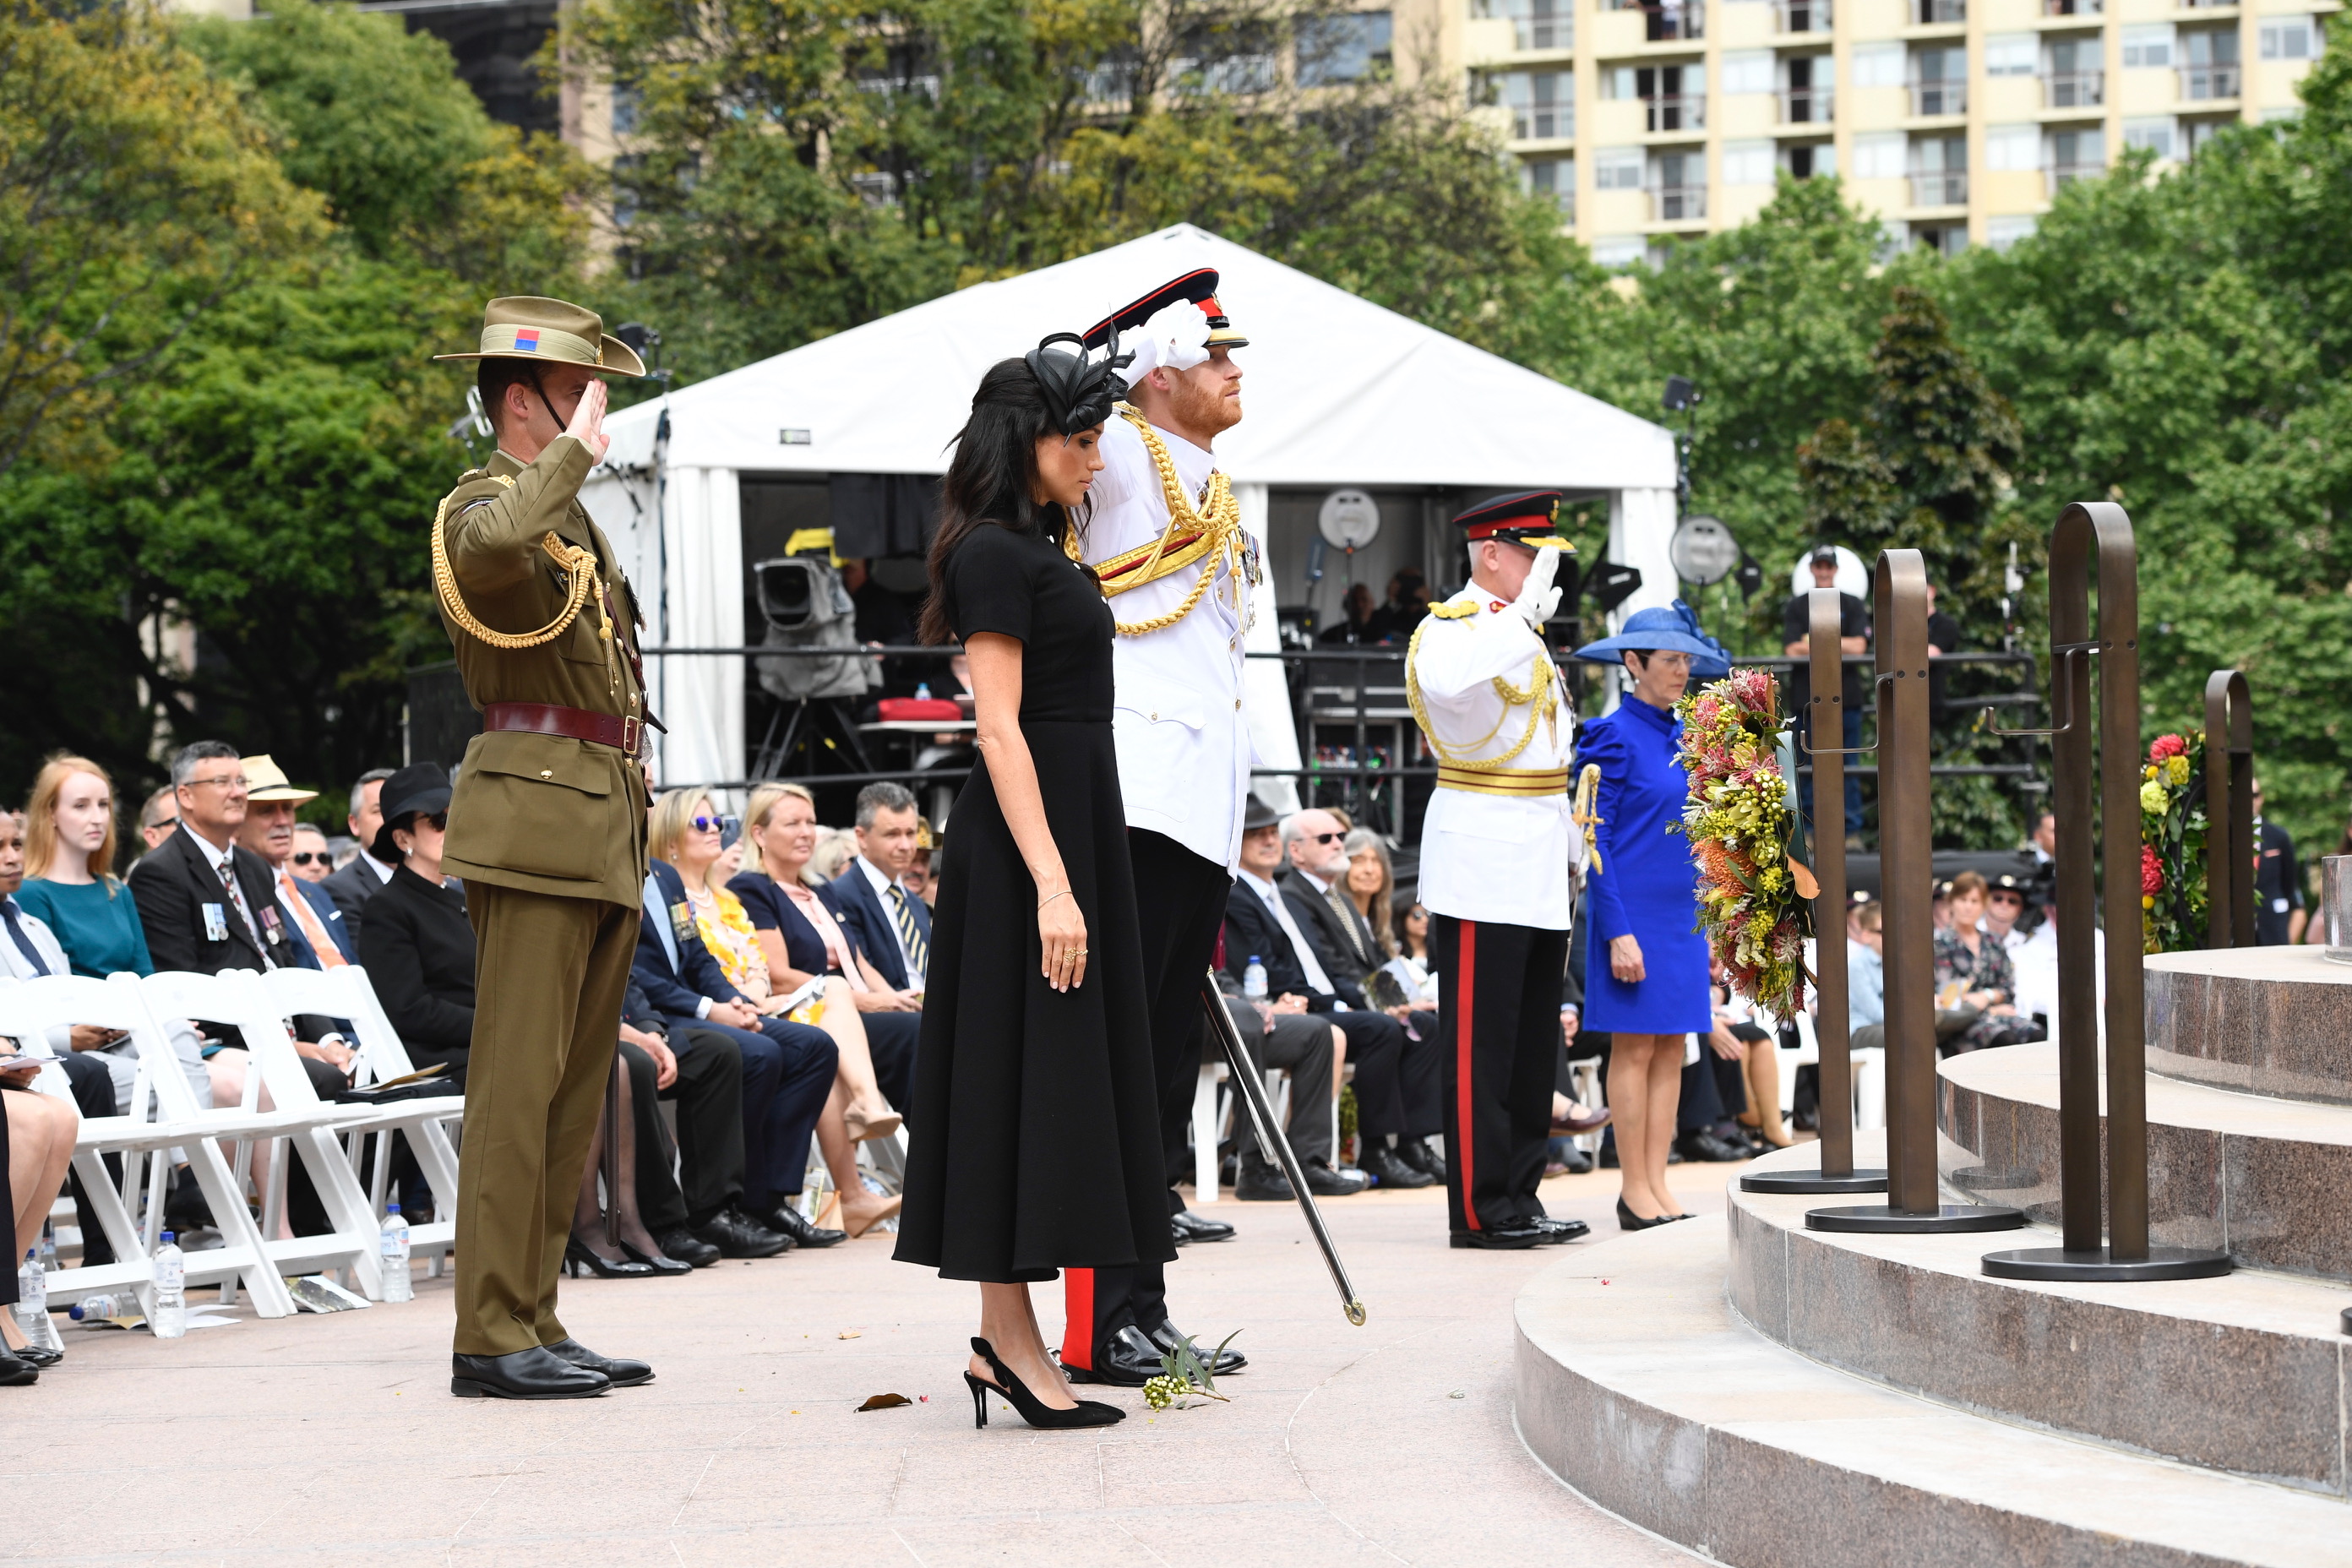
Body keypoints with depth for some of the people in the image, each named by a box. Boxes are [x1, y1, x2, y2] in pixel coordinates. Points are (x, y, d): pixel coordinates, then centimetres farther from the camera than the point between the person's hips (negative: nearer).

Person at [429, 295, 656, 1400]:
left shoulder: (574, 518, 24)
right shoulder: (483, 503, -7)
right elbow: (493, 545, -35)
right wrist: (579, 450, -21)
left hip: (602, 825, 10)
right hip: (536, 817, -10)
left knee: (574, 1089, 10)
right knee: (518, 1081, -10)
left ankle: (534, 1322, 14)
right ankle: (491, 1339, -10)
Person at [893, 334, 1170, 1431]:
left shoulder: (1038, 552, 17)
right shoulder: (994, 553, -12)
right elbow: (998, 729, -19)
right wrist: (1052, 885, -24)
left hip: (1073, 825, 10)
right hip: (1026, 840, -10)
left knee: (1058, 1082, 9)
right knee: (1025, 1074, -8)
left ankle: (1008, 1340, 11)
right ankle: (1008, 1338, -5)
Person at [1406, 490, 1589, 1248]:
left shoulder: (1522, 631, 19)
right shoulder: (1454, 624, -9)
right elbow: (1446, 681, -36)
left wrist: (1571, 848, 23)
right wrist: (1523, 614, -29)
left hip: (1538, 866, 9)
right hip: (1483, 864, -9)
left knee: (1534, 1044, 11)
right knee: (1481, 1045, -6)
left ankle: (1520, 1197, 17)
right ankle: (1480, 1208, -4)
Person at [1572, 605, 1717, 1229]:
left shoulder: (1682, 737, 12)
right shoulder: (1613, 736, -9)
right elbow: (1595, 841, -12)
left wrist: (1706, 923, 15)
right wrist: (1618, 932, -17)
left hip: (1681, 914, 7)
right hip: (1633, 913, -7)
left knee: (1671, 1048, 6)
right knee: (1635, 1048, -4)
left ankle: (1658, 1185, 9)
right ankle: (1634, 1192, 0)